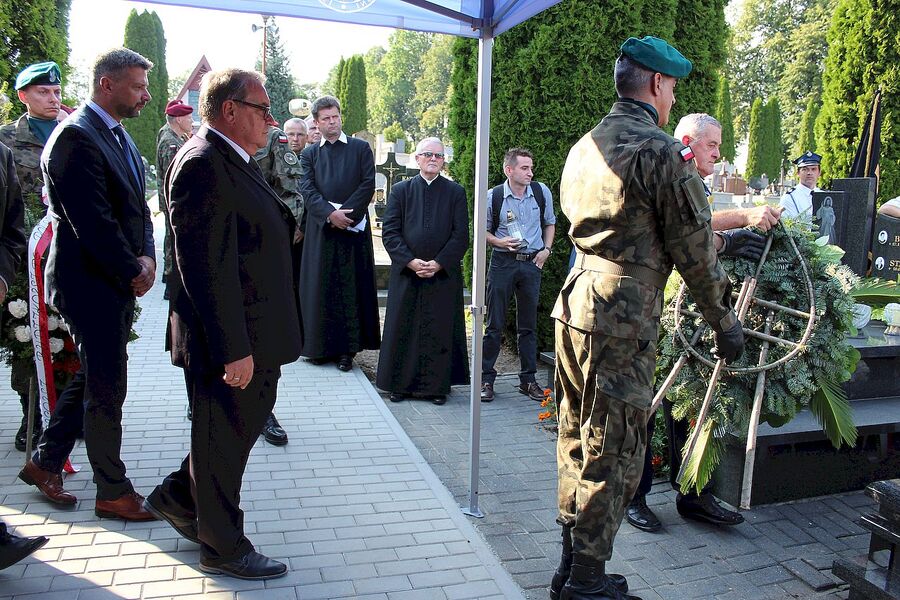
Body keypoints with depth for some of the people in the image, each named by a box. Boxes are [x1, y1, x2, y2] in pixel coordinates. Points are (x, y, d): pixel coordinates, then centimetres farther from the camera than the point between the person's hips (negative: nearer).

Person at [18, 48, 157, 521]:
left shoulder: (118, 135, 13)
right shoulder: (76, 136, -16)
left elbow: (136, 207, 13)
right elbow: (92, 221, -22)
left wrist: (146, 257, -2)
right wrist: (132, 272, -13)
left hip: (119, 282, 9)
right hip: (91, 284, -9)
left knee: (92, 380, 18)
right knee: (107, 390, 1)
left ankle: (45, 463, 36)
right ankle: (113, 492, 16)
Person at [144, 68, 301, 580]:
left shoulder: (236, 160, 12)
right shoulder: (204, 164, -20)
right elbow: (207, 266, -25)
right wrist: (233, 347, -25)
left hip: (255, 332, 10)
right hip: (231, 337, -10)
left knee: (251, 418, 21)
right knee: (225, 437, 6)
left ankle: (179, 497, 40)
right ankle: (223, 547, 26)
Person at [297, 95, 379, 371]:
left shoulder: (361, 148, 8)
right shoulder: (309, 154, 13)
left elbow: (368, 184, -1)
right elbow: (307, 189, 0)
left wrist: (346, 212, -12)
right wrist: (331, 214, -15)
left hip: (354, 227, -2)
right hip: (321, 229, 2)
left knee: (351, 287, -1)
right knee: (321, 287, 4)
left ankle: (347, 349, 4)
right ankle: (321, 346, 12)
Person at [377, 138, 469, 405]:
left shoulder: (455, 192, 5)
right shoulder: (401, 190, 6)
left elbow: (461, 235, -1)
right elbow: (389, 232, 0)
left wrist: (438, 263, -12)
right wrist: (411, 261, -12)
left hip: (444, 275, 0)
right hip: (406, 273, 1)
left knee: (441, 331, 4)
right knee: (403, 330, 5)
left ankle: (437, 386, 15)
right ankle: (401, 384, 17)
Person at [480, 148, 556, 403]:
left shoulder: (542, 192, 0)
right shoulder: (493, 196, -6)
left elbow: (550, 222, 16)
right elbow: (483, 230, 7)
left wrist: (546, 249, 4)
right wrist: (499, 241, -12)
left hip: (532, 263, 2)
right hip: (502, 262, -2)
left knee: (528, 325, 9)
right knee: (495, 324, 1)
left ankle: (528, 379, 19)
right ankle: (486, 379, 11)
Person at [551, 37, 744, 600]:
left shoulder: (584, 147, 14)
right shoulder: (661, 152, -11)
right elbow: (695, 250, -9)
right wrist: (725, 321, 3)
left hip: (574, 304, 8)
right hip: (623, 321, -8)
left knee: (578, 441, 17)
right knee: (612, 453, 3)